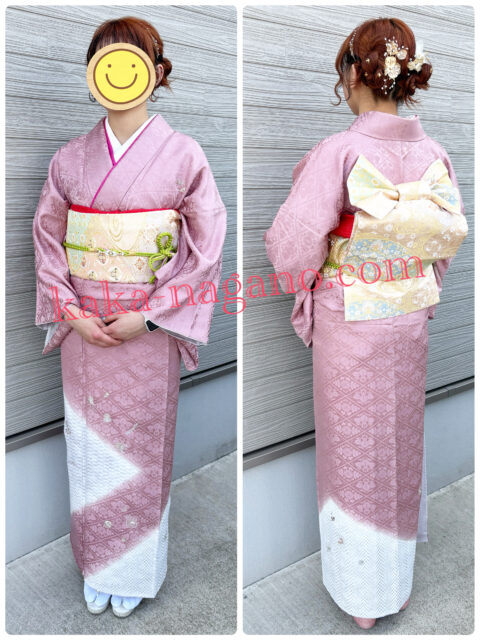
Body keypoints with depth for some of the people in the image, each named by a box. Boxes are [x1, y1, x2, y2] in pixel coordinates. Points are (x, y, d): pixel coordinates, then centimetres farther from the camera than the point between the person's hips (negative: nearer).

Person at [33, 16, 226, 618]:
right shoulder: (71, 157, 4)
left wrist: (147, 316, -14)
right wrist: (71, 312, -5)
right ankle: (96, 567, 37)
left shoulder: (183, 155, -6)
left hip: (148, 332, -3)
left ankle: (134, 572, 34)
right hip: (85, 333, 3)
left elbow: (206, 249, -8)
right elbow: (47, 239, 7)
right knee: (88, 446, 13)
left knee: (139, 450, 9)